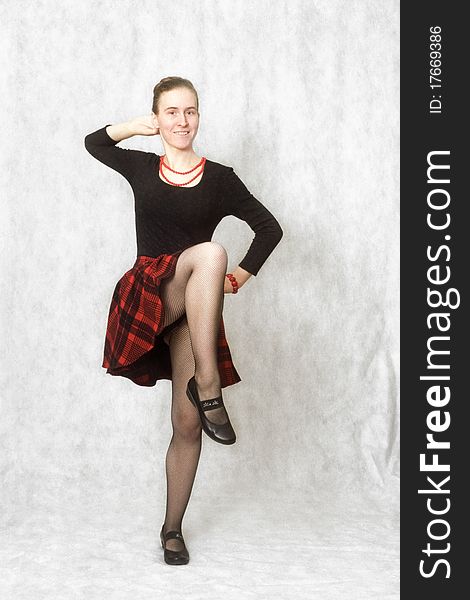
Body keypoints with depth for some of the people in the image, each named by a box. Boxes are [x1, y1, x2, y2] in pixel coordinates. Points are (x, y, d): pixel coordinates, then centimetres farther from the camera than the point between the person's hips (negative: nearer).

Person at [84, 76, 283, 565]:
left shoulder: (219, 178, 4)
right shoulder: (141, 167, 10)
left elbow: (269, 228, 10)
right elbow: (94, 142, 27)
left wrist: (240, 277, 2)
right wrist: (137, 126, 12)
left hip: (193, 306, 1)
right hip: (146, 292, -1)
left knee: (188, 424, -3)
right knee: (210, 252, -32)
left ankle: (173, 529, 17)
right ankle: (208, 386, -35)